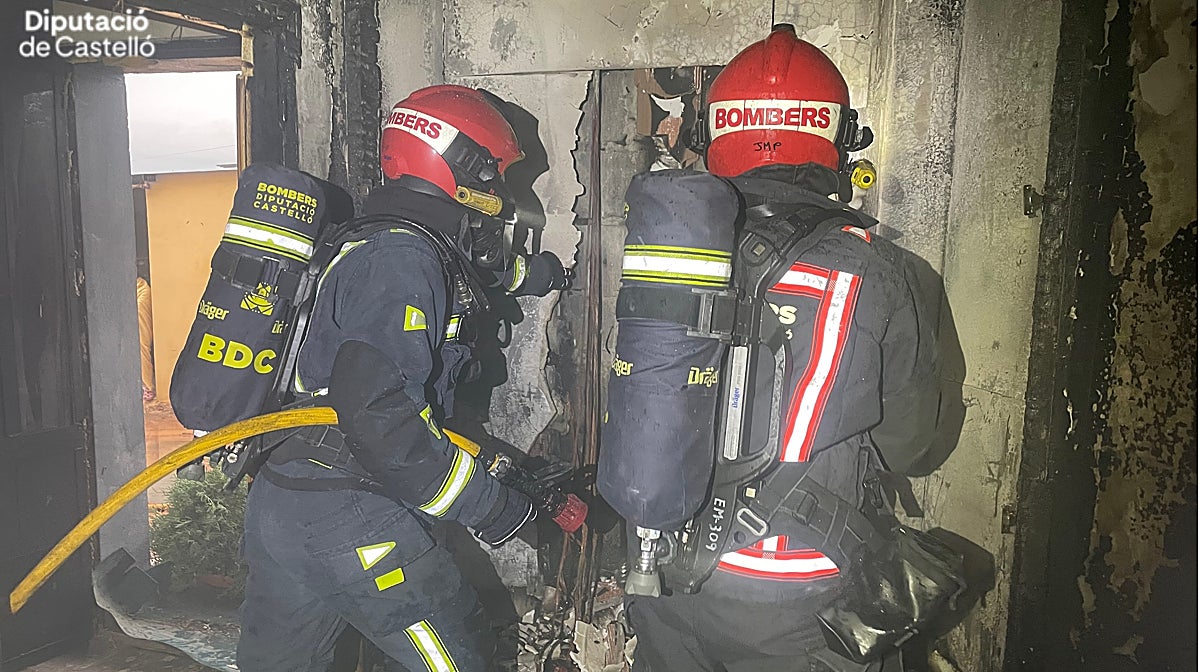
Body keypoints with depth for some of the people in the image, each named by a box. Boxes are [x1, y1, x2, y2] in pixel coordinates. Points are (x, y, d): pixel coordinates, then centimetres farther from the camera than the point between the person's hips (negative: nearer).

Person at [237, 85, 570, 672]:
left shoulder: (378, 244, 16)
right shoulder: (401, 259, -16)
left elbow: (470, 267, 39)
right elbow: (381, 415, -27)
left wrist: (533, 272, 56)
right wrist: (487, 503, -18)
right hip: (350, 521, -10)